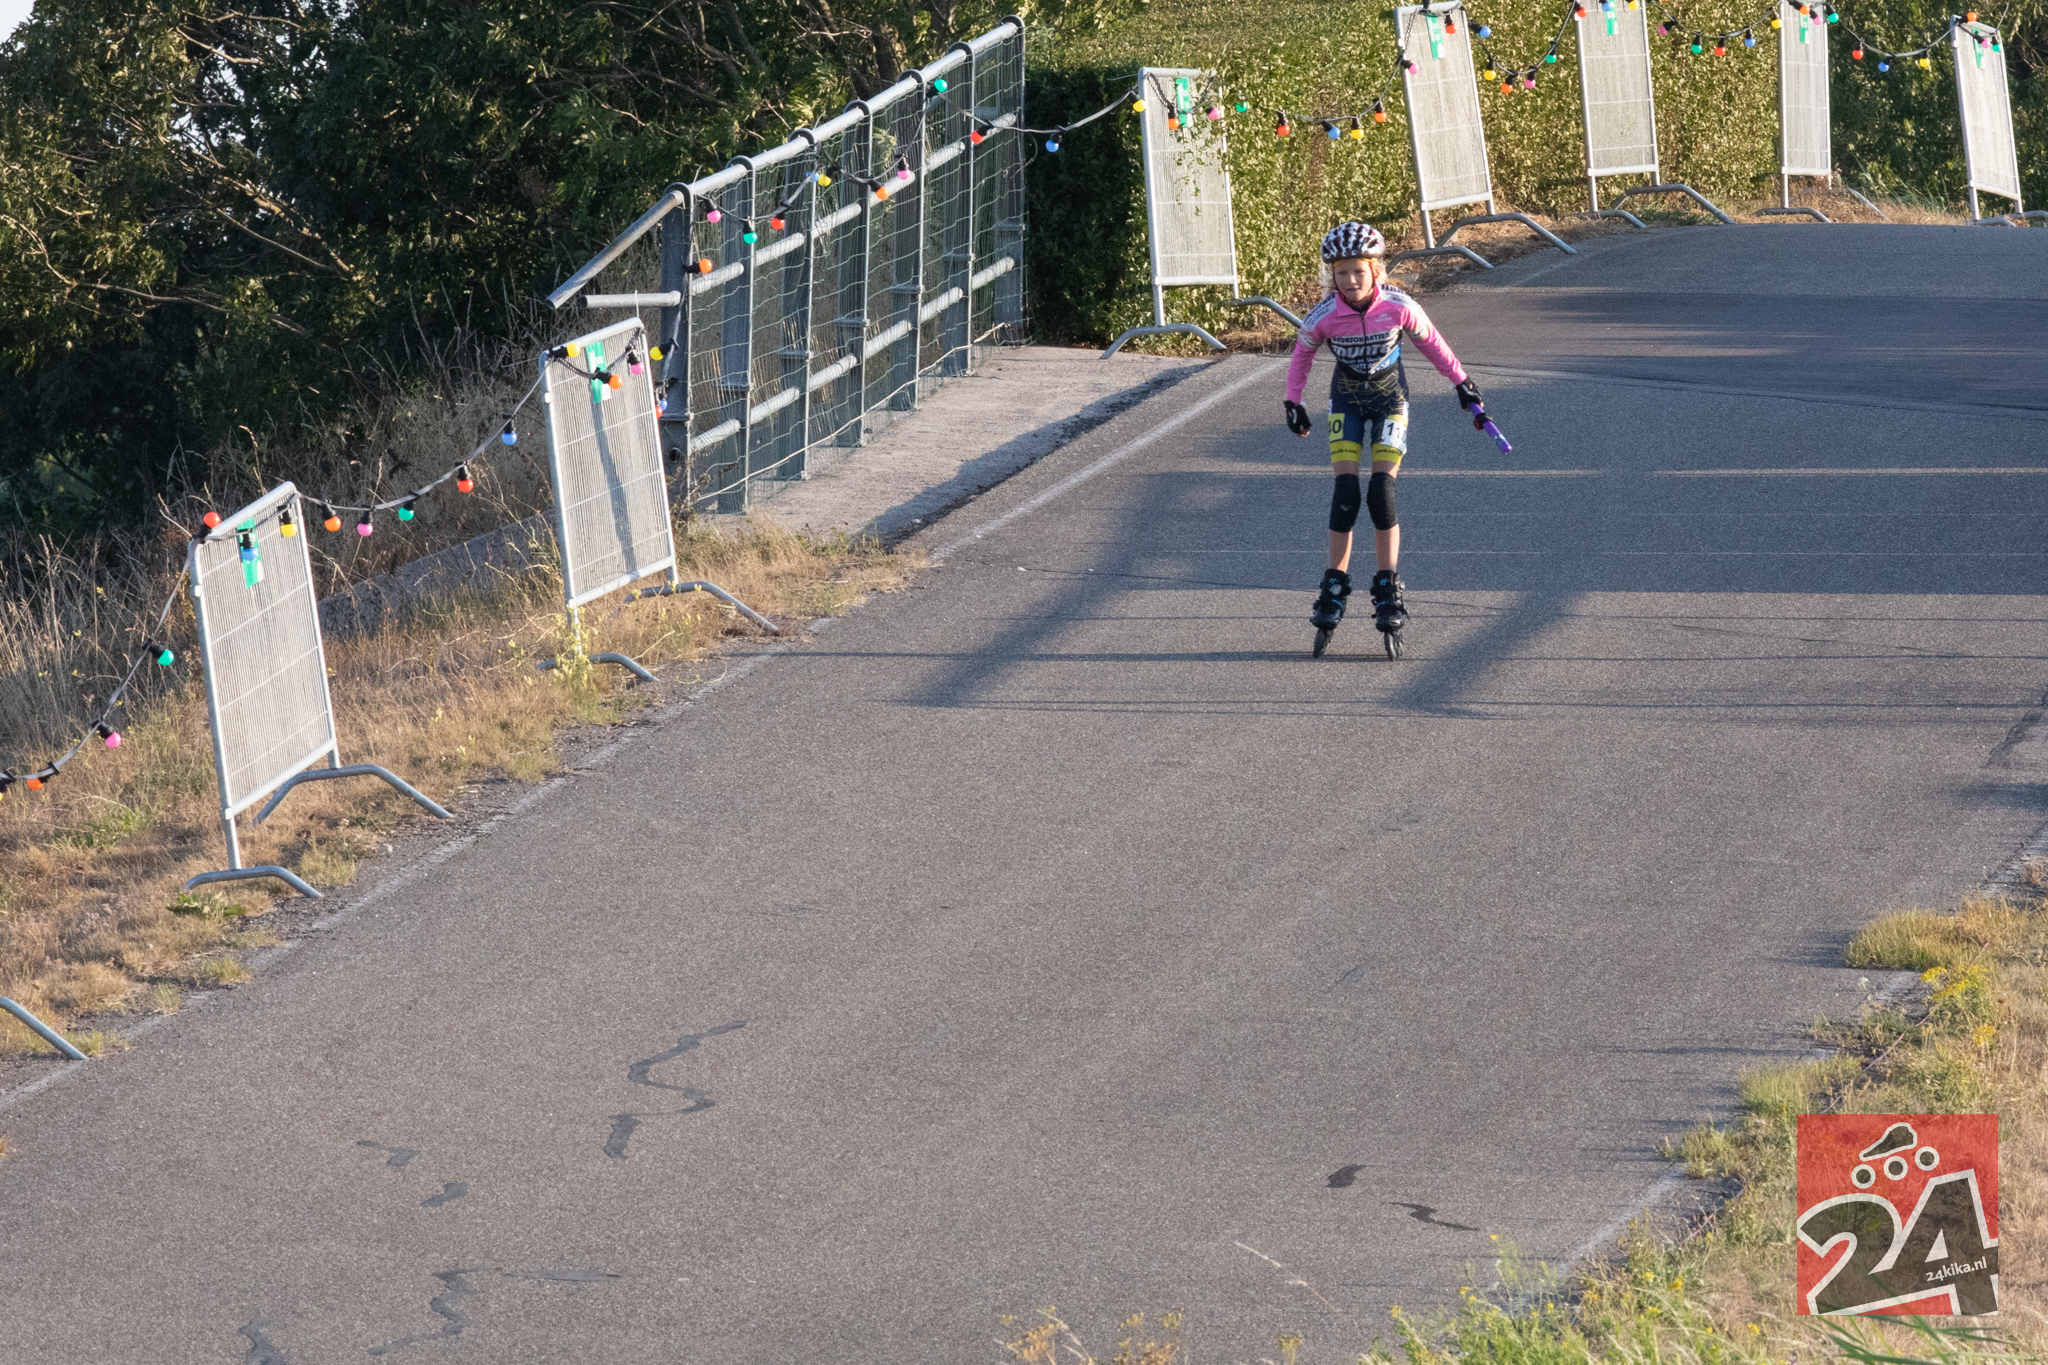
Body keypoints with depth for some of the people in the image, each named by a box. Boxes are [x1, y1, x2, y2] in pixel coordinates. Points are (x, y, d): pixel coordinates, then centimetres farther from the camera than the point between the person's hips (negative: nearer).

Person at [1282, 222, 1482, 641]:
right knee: (1345, 492, -11)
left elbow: (1429, 341, -3)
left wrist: (1462, 381, 7)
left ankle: (1389, 591, -4)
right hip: (1347, 398, 1)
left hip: (1390, 397, -1)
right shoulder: (1323, 318, -20)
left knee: (1381, 491, -12)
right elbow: (1302, 355, 1)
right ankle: (1335, 587, 0)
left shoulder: (1399, 307, -22)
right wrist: (1293, 403, 5)